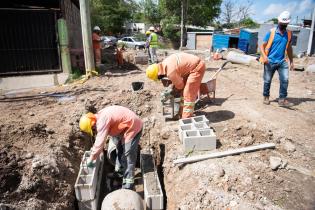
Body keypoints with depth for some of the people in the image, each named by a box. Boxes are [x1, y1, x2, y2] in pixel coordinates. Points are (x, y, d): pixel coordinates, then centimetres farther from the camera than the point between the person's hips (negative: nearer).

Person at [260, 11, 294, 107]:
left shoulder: (289, 34, 8)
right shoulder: (271, 32, -4)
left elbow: (289, 48, 18)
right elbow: (262, 46, -4)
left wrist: (291, 61, 18)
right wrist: (264, 56, -22)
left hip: (282, 61, 3)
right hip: (270, 61, -3)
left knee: (285, 80, -8)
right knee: (267, 81, 7)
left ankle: (282, 99, -1)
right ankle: (266, 97, 24)